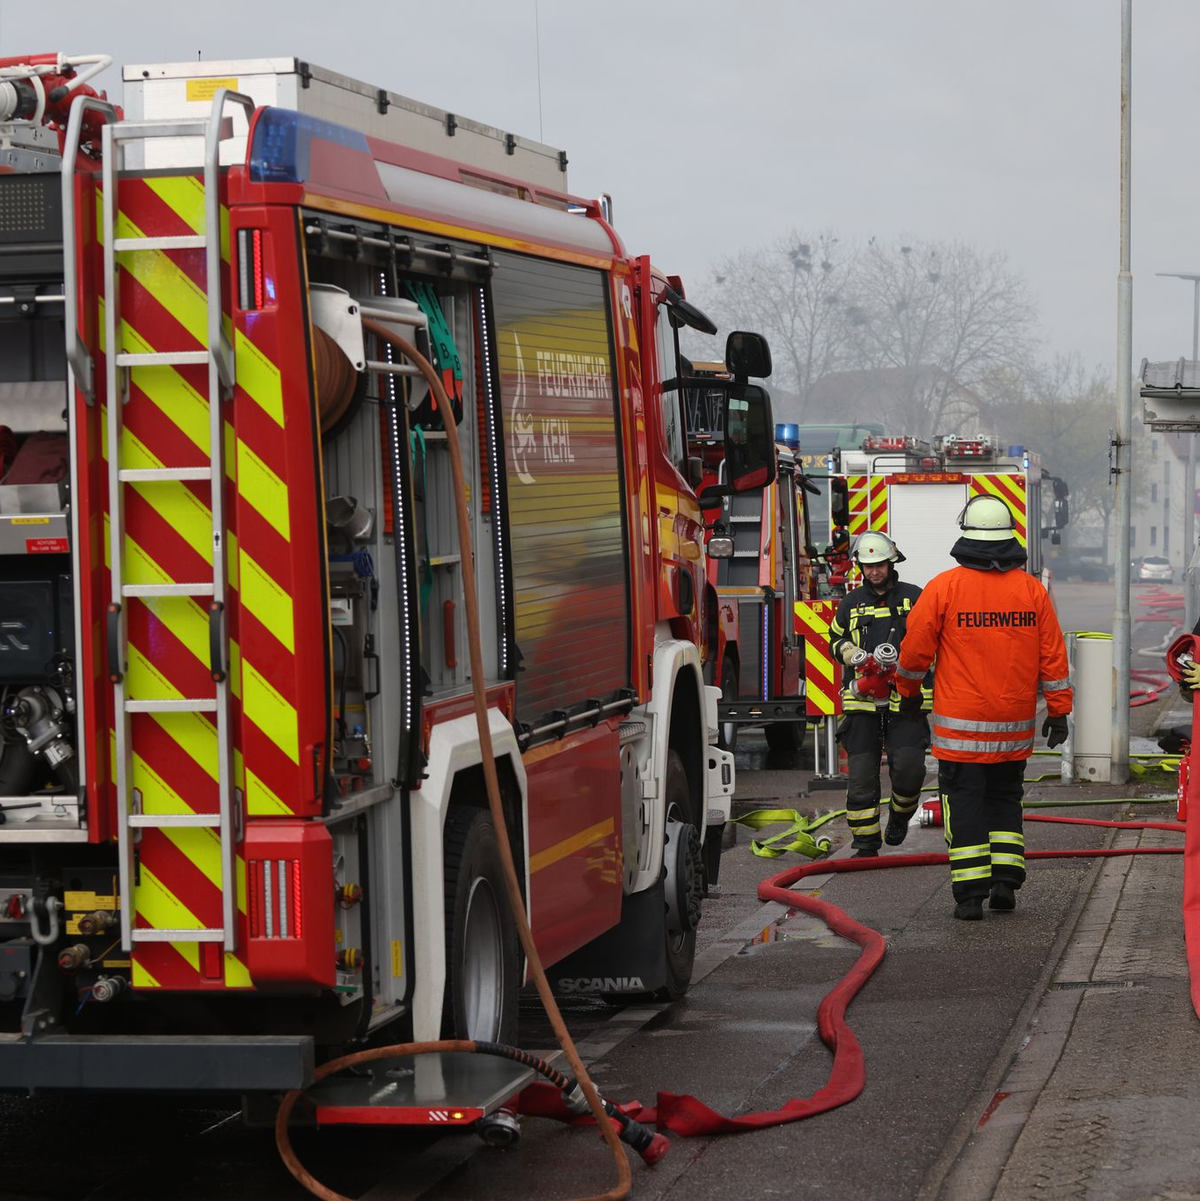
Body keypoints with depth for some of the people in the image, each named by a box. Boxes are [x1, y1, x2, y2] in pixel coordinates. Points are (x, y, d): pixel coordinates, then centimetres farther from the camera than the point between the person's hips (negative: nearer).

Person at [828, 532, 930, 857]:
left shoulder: (913, 598, 5)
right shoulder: (851, 602, 12)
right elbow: (836, 639, 25)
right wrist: (851, 653, 2)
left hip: (903, 699, -2)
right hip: (862, 701, 2)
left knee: (908, 766, -15)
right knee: (861, 774, -2)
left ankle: (900, 815, 17)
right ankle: (865, 844, 6)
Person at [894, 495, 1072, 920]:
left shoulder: (944, 587, -8)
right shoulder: (1032, 589, 0)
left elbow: (914, 649, -2)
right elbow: (1052, 655, 2)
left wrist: (909, 690, 16)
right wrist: (1058, 711, 9)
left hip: (960, 725, -3)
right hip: (1015, 727, 3)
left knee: (964, 803, 2)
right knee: (1005, 800, 18)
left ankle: (970, 893, -2)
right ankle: (1005, 881, 10)